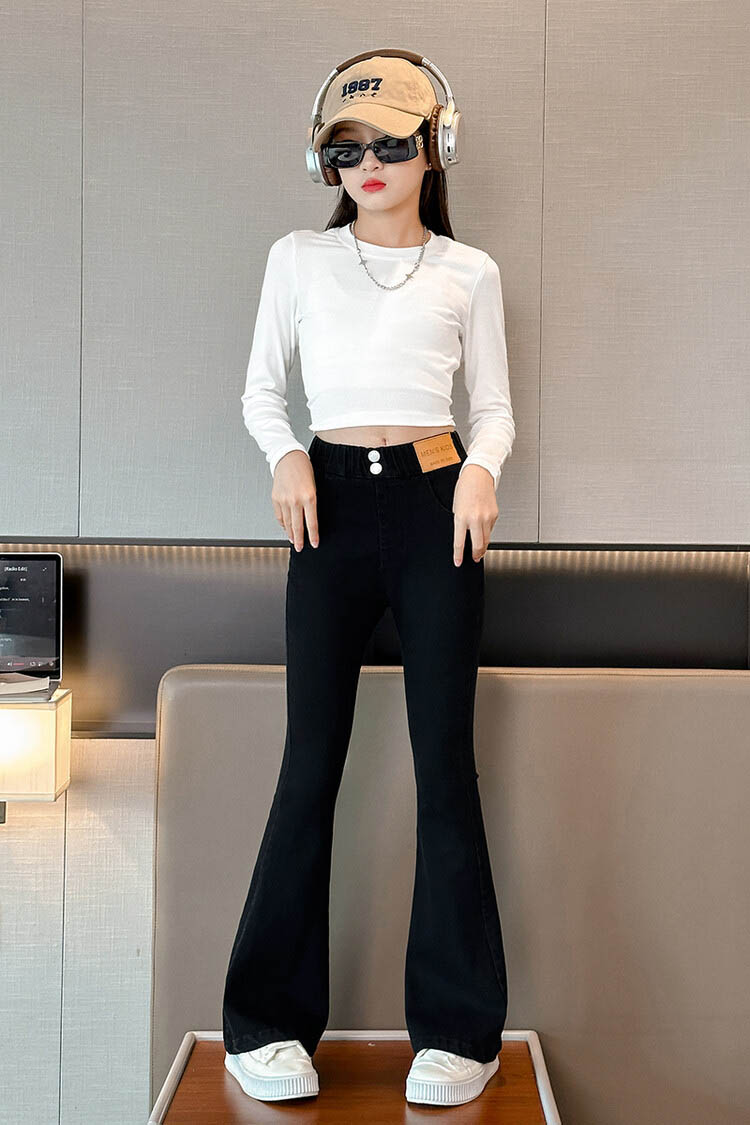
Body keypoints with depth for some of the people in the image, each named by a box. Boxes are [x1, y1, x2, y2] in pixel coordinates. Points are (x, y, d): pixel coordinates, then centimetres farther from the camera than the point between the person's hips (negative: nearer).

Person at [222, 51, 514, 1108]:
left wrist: (481, 468, -10)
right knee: (312, 756, -2)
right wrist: (284, 455, -7)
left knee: (445, 753, -2)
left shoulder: (470, 272, 11)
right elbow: (261, 388, 14)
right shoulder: (299, 258, 12)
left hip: (435, 504, 0)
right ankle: (268, 1022, 9)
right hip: (332, 503, 0)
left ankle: (457, 1029, 9)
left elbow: (496, 405, 12)